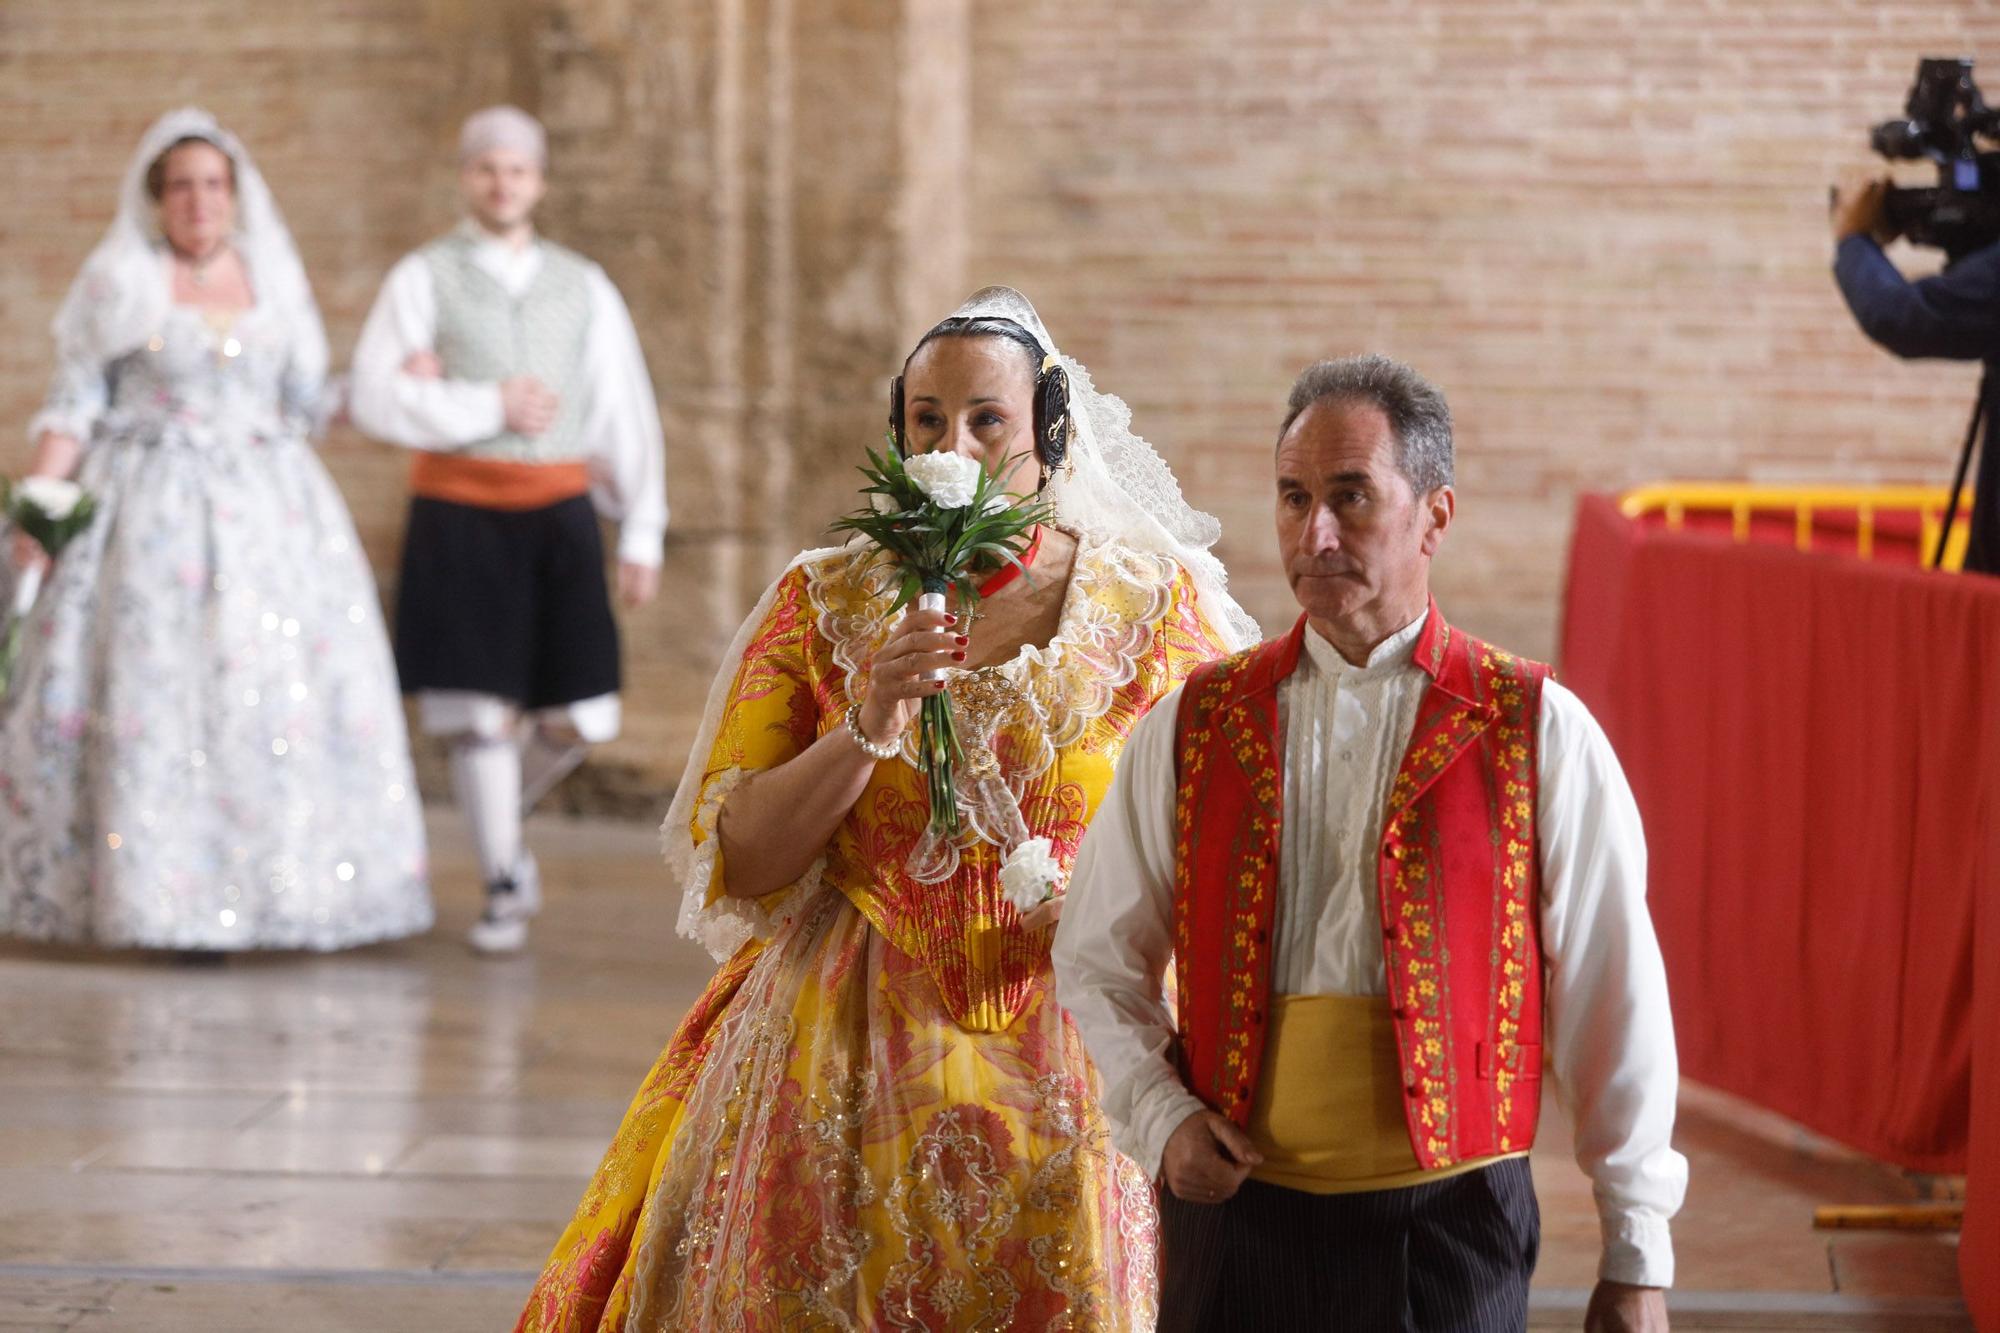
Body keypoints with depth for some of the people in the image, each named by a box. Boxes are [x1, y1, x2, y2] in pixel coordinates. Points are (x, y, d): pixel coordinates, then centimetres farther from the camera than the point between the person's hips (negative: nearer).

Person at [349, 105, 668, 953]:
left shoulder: (583, 288, 11)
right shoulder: (423, 279, 2)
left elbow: (626, 414, 9)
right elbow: (374, 399, -8)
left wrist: (642, 537, 4)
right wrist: (489, 409, -11)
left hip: (558, 517, 3)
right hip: (459, 517, -3)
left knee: (581, 717, -1)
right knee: (480, 710, -3)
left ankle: (504, 814, 30)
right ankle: (503, 889, 12)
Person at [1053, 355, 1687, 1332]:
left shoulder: (1537, 732, -2)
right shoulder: (1193, 727, 6)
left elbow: (1613, 1002, 0)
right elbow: (1099, 959, 13)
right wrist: (1159, 1116, -4)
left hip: (1444, 1222, -2)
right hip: (1233, 1213, 2)